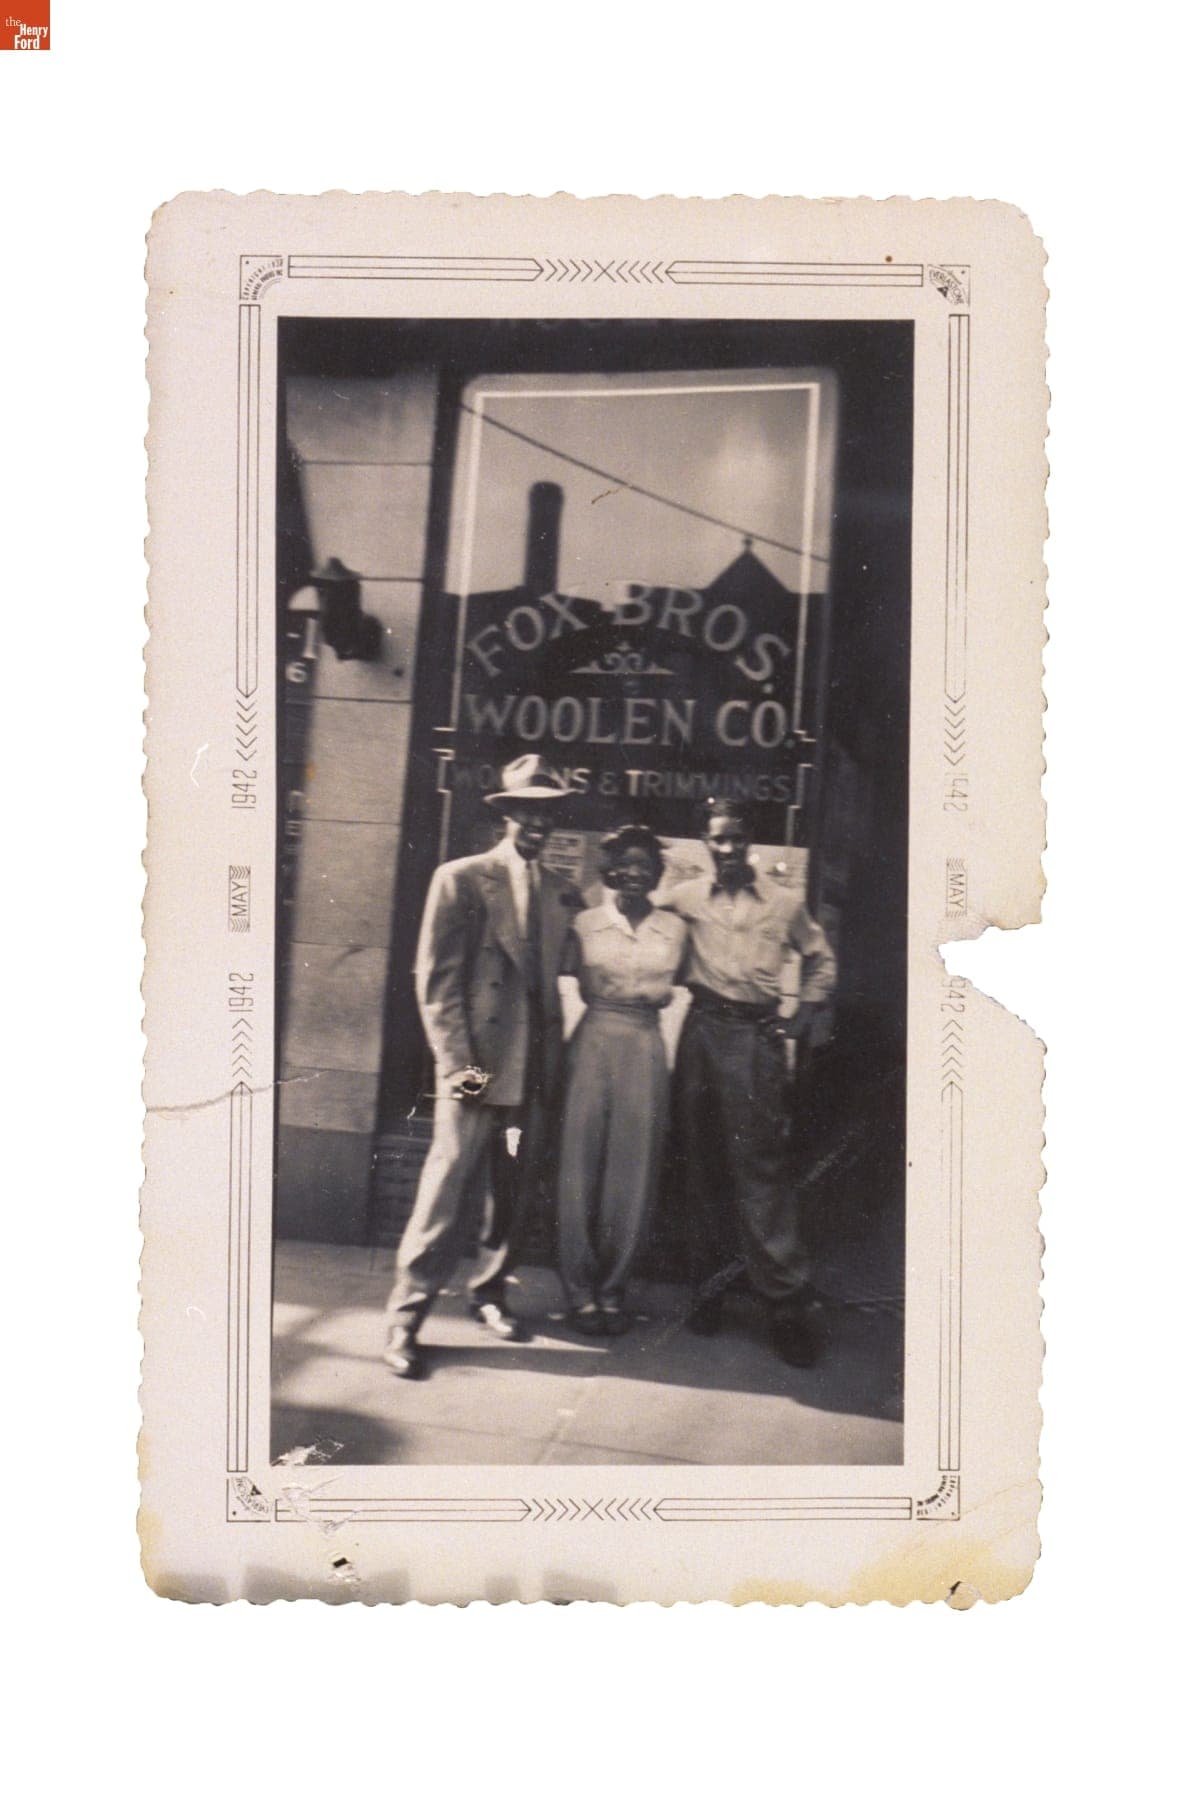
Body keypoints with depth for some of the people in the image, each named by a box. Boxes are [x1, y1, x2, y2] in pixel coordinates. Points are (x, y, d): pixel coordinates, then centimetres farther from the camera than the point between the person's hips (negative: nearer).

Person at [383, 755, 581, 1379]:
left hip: (535, 1068, 5)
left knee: (515, 1191, 11)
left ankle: (489, 1291, 29)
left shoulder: (561, 894, 14)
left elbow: (556, 977, 14)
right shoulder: (461, 879, 0)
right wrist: (456, 1061, -11)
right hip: (478, 1064, -5)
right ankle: (405, 1318, 1)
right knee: (449, 1188, -7)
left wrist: (553, 1056, 5)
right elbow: (437, 978, -4)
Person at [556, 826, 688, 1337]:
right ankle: (580, 1289, 11)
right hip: (593, 1043, -1)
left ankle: (612, 1289, 16)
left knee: (633, 1171, 4)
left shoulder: (674, 930, 7)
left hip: (647, 1050, 2)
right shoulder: (584, 924, 2)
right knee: (581, 1165, 0)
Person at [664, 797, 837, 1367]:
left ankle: (789, 1302, -5)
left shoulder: (785, 903, 6)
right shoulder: (687, 898, 7)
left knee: (760, 1163, -9)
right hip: (703, 1031, 2)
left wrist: (802, 1018, 8)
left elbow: (820, 960, 18)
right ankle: (706, 1288, 17)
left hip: (757, 1036, -2)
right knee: (701, 1164, 6)